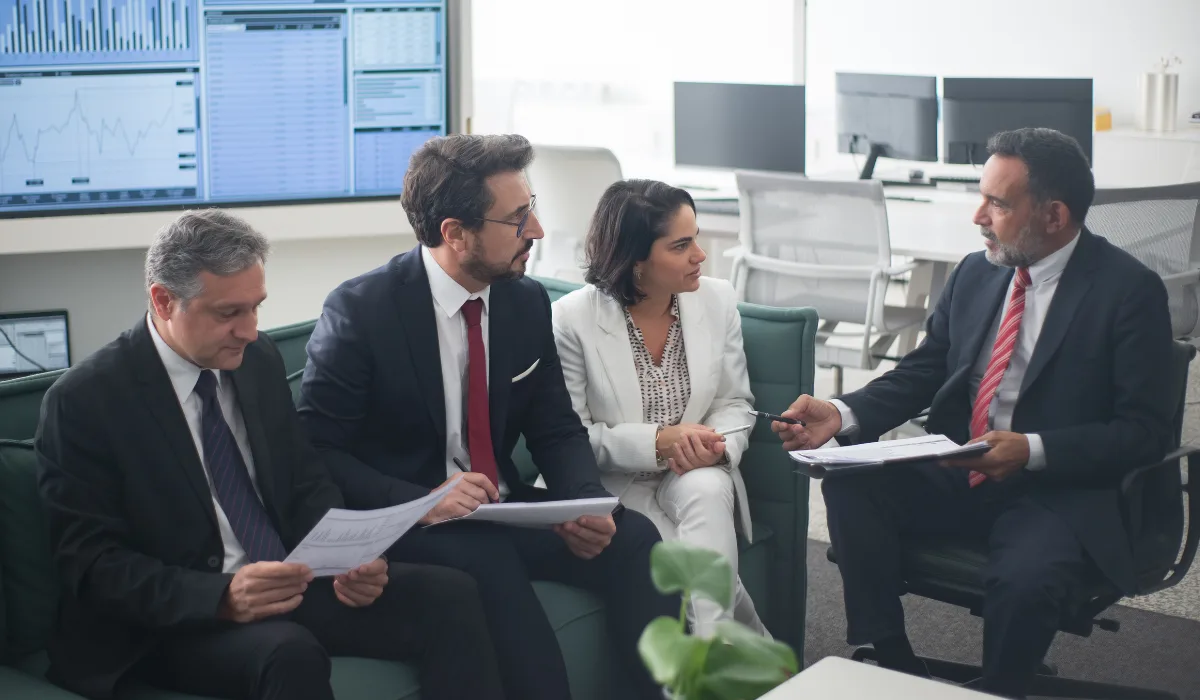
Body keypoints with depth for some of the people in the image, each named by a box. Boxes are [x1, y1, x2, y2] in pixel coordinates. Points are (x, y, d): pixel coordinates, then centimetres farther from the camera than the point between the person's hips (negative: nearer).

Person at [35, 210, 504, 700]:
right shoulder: (84, 400, -11)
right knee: (291, 654, -38)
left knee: (450, 596, -18)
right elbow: (93, 565, -13)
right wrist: (222, 597, -28)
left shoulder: (259, 359, 7)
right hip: (177, 620, -6)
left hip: (289, 581, 6)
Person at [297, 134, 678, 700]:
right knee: (488, 559, -35)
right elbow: (317, 450, -12)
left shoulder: (527, 301, 3)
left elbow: (557, 431, 8)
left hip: (501, 507, 5)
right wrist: (421, 501, -28)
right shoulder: (359, 310, -13)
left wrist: (588, 504, -14)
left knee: (632, 537, -19)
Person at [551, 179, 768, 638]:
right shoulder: (572, 319, -12)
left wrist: (717, 446, -18)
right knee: (692, 562, -31)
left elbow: (735, 402, 7)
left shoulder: (717, 299, -1)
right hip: (615, 484, -2)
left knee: (707, 491, -34)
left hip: (697, 476, 3)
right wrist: (657, 442, -23)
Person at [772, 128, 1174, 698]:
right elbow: (921, 372, 11)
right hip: (954, 474, 6)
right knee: (851, 484, -19)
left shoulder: (1131, 290, -9)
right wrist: (842, 415, -8)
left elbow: (1145, 432, -12)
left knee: (1025, 579, -35)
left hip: (1057, 488, -5)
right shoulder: (976, 272, 8)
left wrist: (1032, 449, -25)